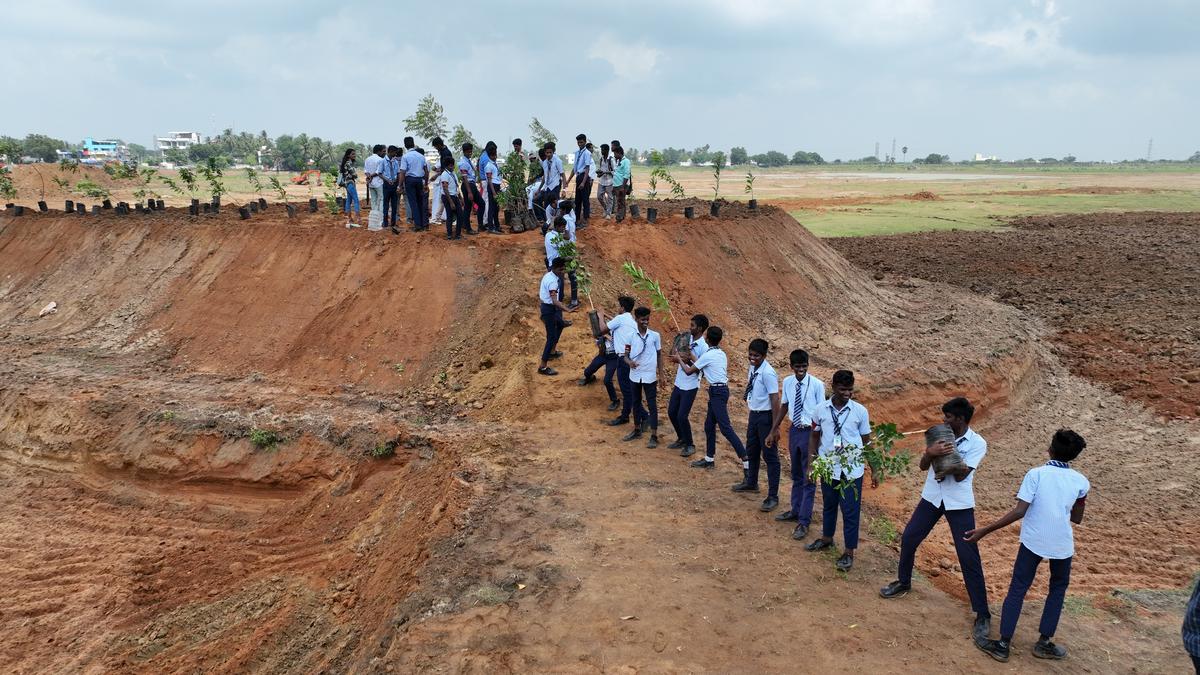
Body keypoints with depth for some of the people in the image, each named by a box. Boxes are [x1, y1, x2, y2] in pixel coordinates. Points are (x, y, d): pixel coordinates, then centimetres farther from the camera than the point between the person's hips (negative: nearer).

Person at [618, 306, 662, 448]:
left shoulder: (655, 335, -3)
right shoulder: (630, 336, -2)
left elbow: (659, 355, 5)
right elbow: (625, 355, -3)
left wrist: (660, 373, 3)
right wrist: (629, 362, -25)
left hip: (650, 376, -2)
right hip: (635, 375, 2)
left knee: (652, 405, -1)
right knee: (636, 403, 16)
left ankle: (654, 437, 3)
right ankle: (637, 430, 31)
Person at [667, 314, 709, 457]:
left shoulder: (704, 347, -18)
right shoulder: (687, 339, 4)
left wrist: (690, 354, -22)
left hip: (690, 386, -8)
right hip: (678, 384, 8)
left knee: (682, 416, -8)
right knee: (671, 412, 12)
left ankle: (690, 445, 11)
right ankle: (681, 439, 31)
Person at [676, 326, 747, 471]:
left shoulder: (708, 355, -14)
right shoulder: (721, 353, 13)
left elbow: (689, 371, -2)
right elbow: (702, 369, 23)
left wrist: (680, 360, 14)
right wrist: (689, 360, 20)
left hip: (718, 392, -10)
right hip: (720, 390, 10)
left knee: (725, 428, -13)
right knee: (709, 425, 17)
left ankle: (746, 461, -17)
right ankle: (709, 459, 26)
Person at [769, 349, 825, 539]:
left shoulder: (817, 385, -16)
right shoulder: (787, 382, -2)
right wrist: (774, 429, 15)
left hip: (810, 432, -5)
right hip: (794, 430, 5)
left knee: (809, 478, 1)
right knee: (796, 475, 21)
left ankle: (804, 522, 9)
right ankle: (796, 510, 37)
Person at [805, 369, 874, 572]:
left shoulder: (860, 411, -7)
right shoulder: (821, 409, -4)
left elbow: (866, 442, 0)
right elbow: (815, 437, 7)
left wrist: (874, 471, 1)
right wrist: (810, 464, 4)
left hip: (851, 470, -2)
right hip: (828, 468, 2)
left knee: (850, 511, 3)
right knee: (828, 505, 20)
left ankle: (849, 553, 15)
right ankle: (826, 538, 40)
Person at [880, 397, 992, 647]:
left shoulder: (977, 443, -12)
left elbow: (961, 476, -17)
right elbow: (923, 465, -5)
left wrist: (948, 454, -27)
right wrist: (930, 453, -26)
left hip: (959, 503, -5)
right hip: (932, 497, 5)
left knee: (969, 557, -5)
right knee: (908, 538, 7)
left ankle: (982, 614, 3)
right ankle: (903, 583, 32)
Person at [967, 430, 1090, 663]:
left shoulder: (1036, 474, -10)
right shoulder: (1081, 481, 0)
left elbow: (1019, 511, -17)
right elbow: (1076, 518, 9)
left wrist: (985, 531, -15)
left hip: (1033, 541, -2)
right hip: (1062, 545, 2)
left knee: (1017, 589, 6)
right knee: (1058, 589, 23)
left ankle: (1003, 645, 5)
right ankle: (1044, 643, 22)